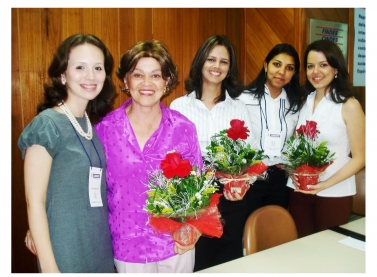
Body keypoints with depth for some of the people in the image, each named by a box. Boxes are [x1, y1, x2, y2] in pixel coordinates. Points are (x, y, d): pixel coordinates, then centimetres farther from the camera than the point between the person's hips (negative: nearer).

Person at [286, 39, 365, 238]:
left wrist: (326, 184, -19)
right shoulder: (304, 101, 5)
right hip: (299, 190, 4)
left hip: (334, 194, -3)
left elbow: (359, 158, -8)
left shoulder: (349, 106, -9)